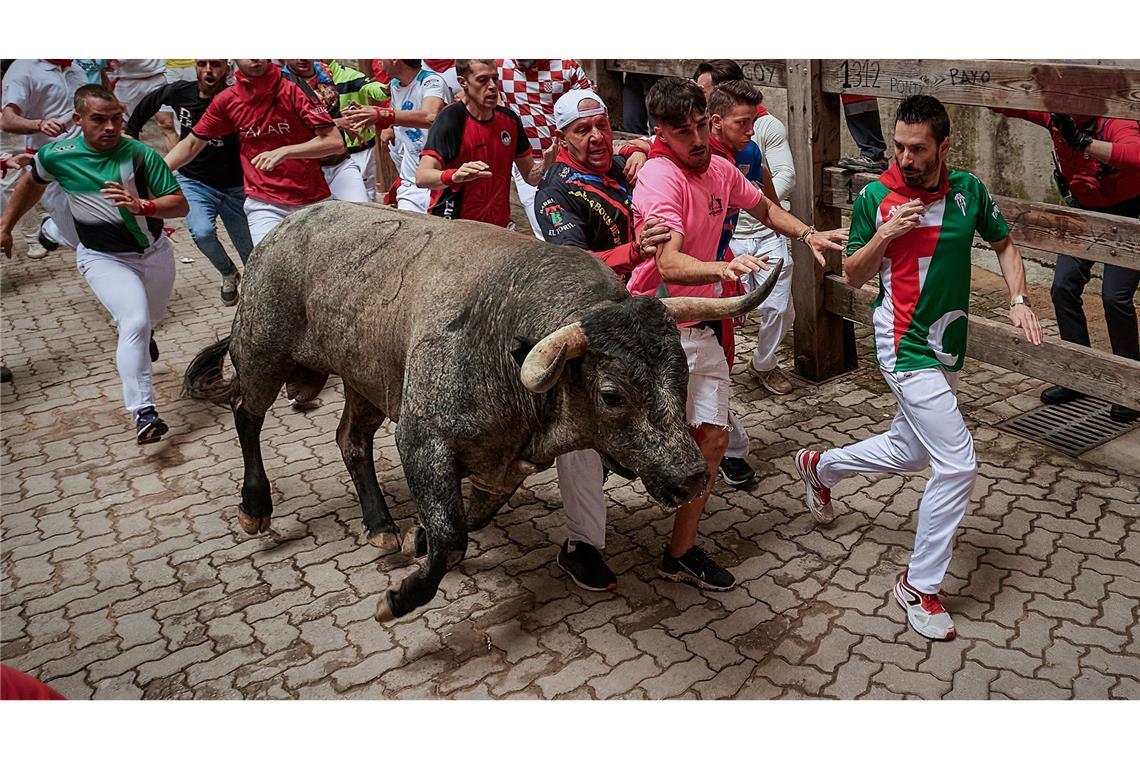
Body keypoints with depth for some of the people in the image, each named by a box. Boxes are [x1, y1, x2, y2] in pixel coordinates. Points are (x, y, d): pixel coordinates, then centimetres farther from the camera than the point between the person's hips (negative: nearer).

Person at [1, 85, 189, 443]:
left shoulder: (141, 154, -16)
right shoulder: (56, 156, -11)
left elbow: (180, 204, -16)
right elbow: (33, 182, 12)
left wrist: (142, 206, -34)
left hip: (154, 250, 2)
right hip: (103, 258, -2)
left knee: (149, 320, 25)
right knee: (135, 323, -25)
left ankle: (138, 340, 65)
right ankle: (143, 411, -25)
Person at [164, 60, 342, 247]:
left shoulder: (293, 91, -8)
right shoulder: (226, 101, 1)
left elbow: (335, 142, -15)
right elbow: (191, 144, 11)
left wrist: (284, 152, -25)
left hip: (313, 202, -1)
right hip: (263, 205, 1)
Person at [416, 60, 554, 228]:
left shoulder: (510, 119, 5)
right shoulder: (451, 118, -13)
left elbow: (529, 175, 11)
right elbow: (422, 177, -24)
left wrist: (544, 164, -12)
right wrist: (454, 176, -44)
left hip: (499, 226, 5)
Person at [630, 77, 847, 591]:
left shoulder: (720, 171, 5)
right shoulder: (661, 177, -19)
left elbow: (764, 208, 26)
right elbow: (670, 265, -33)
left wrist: (808, 234, 11)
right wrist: (725, 268, -50)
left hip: (701, 329, 8)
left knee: (714, 438, 8)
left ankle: (681, 553, 22)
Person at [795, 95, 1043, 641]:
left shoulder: (968, 190, 1)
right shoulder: (874, 198, -10)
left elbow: (1004, 244, 15)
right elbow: (853, 276, -3)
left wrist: (1019, 300, 0)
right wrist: (884, 234, -21)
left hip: (948, 349, 6)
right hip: (905, 347, -6)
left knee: (909, 452, 20)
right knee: (958, 464, -12)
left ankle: (820, 466, 46)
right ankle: (920, 586, 4)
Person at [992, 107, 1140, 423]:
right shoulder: (1055, 117, -12)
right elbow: (1007, 105, -4)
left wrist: (1081, 141, -51)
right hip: (1083, 210, 6)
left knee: (1115, 296, -15)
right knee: (1064, 287, -1)